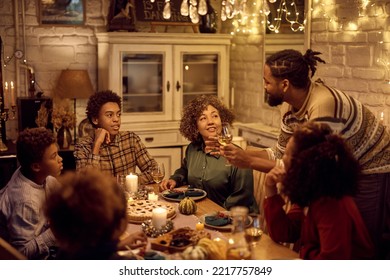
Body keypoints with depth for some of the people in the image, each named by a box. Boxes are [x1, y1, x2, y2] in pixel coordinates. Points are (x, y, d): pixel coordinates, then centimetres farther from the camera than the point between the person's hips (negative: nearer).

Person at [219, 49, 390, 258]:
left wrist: (249, 162, -27)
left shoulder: (324, 104, -32)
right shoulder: (290, 107, -5)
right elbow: (280, 154, 4)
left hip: (373, 172, -8)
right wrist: (240, 154, -8)